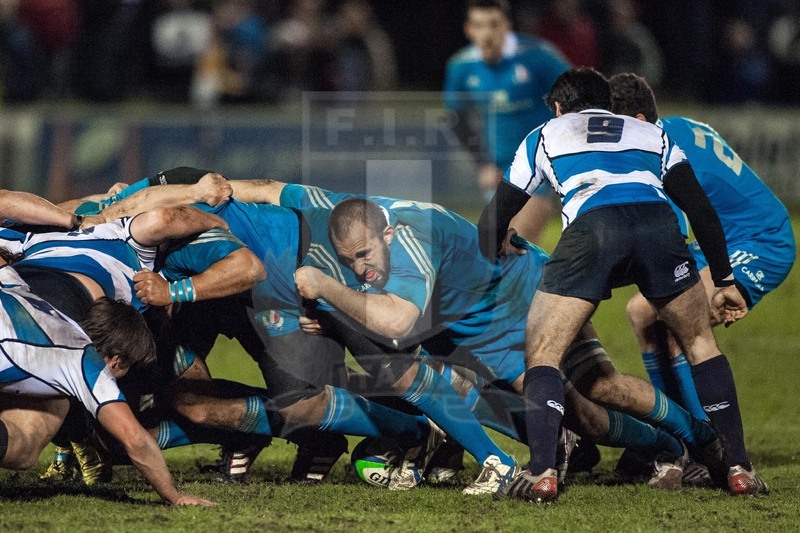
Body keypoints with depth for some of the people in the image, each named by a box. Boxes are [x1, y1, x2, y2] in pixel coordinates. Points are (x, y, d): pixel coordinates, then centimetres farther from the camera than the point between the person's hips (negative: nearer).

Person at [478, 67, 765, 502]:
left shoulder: (544, 136, 33)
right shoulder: (652, 134, 36)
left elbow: (492, 221, 33)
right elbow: (699, 207, 24)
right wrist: (724, 280, 27)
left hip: (591, 226, -2)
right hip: (657, 222, 2)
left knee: (541, 353, 8)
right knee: (699, 340, 23)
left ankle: (542, 472, -12)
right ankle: (738, 468, 17)